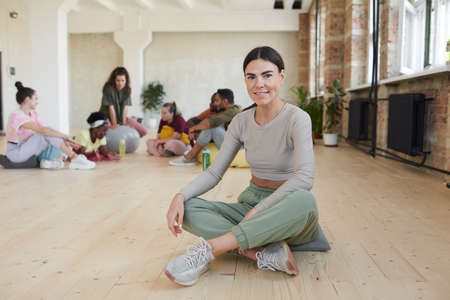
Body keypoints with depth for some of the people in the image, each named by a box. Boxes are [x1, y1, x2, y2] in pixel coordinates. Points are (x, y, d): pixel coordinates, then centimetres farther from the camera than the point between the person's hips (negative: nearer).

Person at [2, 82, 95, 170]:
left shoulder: (33, 114, 7)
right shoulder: (17, 116, -21)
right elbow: (42, 130, -32)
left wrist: (65, 140, -14)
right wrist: (65, 136, -31)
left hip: (25, 150, 9)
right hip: (15, 153, -9)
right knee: (46, 133, -26)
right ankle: (74, 158, -26)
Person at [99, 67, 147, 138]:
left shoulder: (127, 90, -6)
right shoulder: (109, 88, -20)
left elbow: (125, 107, -13)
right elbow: (111, 107, -20)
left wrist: (124, 124, -18)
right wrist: (114, 124, -19)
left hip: (121, 117, 5)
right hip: (107, 117, -4)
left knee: (143, 131, -5)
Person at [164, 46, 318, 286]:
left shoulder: (296, 118, -14)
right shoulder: (242, 122, 2)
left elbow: (305, 177, -28)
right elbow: (214, 172, 1)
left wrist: (259, 209, -31)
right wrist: (180, 196, -16)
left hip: (285, 213, -4)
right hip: (250, 204, 4)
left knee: (304, 201, -40)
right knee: (189, 209, -19)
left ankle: (209, 248, -36)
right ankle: (267, 253, -29)